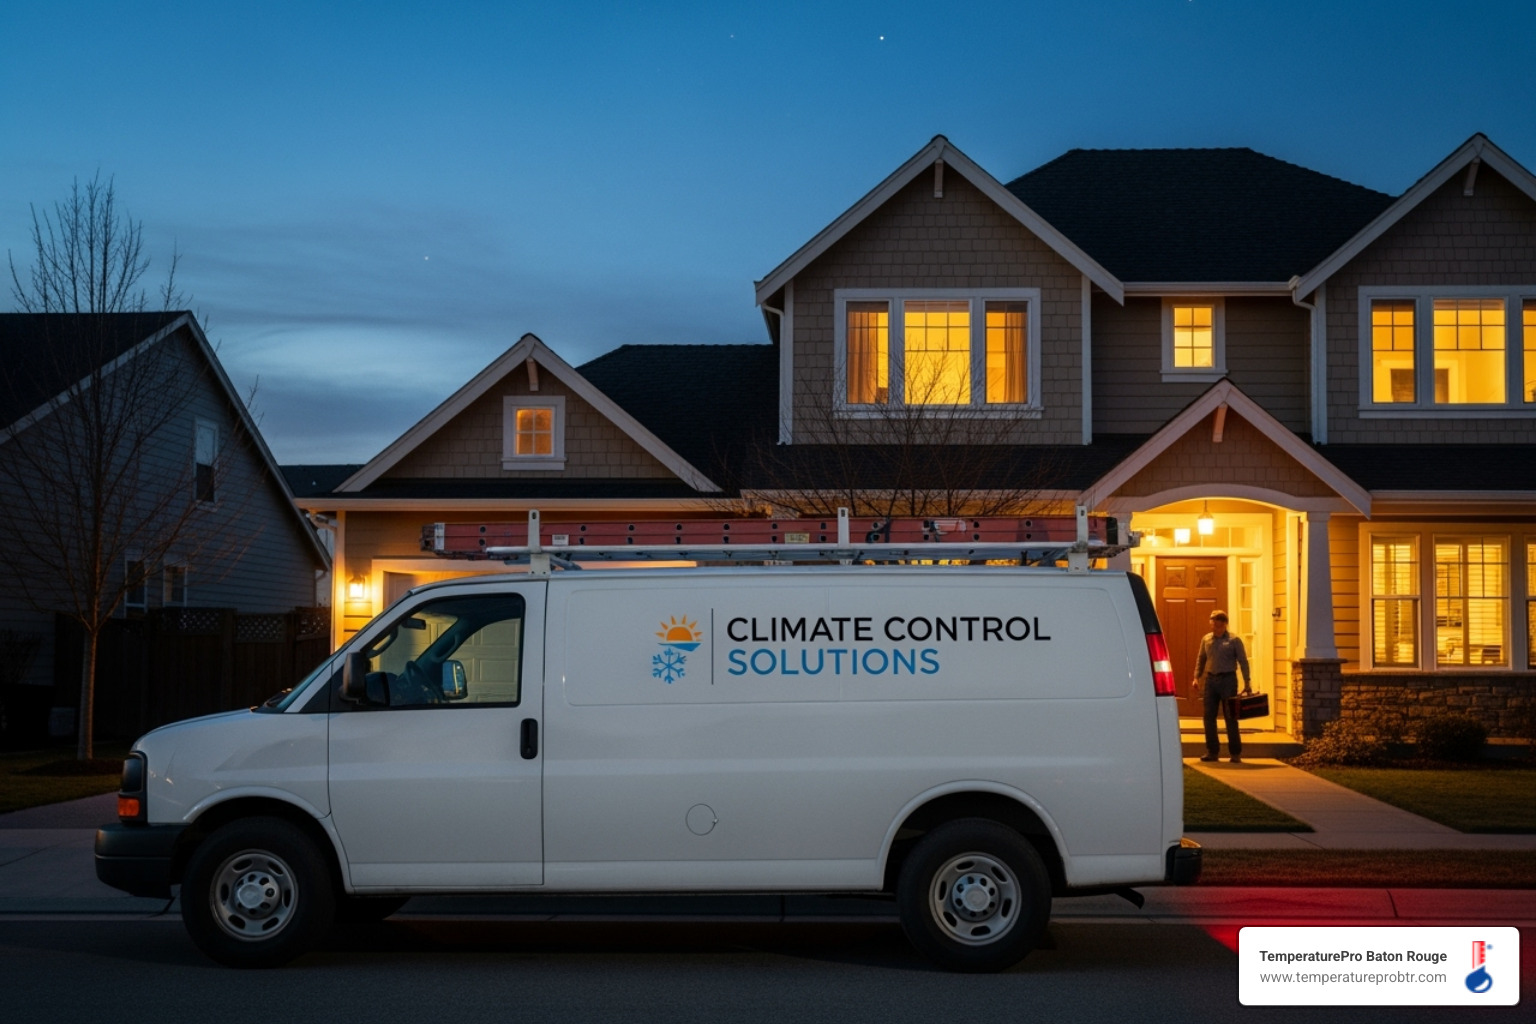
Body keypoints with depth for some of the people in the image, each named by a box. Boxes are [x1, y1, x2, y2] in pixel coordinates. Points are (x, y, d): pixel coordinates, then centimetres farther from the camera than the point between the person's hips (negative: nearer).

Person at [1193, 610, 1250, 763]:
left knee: (1230, 717, -1)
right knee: (1209, 716, 4)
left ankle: (1236, 753, 6)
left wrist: (1247, 682, -8)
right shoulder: (1206, 639, 9)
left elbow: (1243, 662, -3)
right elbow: (1201, 659, 16)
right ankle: (1212, 751, 12)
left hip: (1228, 679, -4)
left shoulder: (1234, 640, -3)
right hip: (1210, 680, 4)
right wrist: (1197, 677, 7)